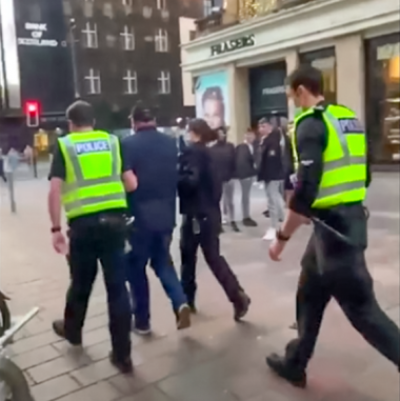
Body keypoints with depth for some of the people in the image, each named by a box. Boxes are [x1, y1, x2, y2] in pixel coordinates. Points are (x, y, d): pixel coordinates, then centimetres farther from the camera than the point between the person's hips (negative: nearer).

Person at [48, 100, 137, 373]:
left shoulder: (64, 146, 3)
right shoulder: (113, 142, 9)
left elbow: (55, 191, -6)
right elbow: (132, 184, 5)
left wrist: (56, 228, -1)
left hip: (83, 223, -1)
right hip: (114, 220, 1)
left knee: (81, 282, 19)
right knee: (117, 286, 5)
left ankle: (72, 330, 45)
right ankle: (122, 354, 11)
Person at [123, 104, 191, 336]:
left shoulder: (129, 145, -10)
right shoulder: (171, 143, 4)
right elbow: (177, 178, 8)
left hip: (140, 215, -4)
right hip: (166, 214, 4)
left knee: (136, 267, 11)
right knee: (163, 261, 20)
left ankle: (142, 321, 18)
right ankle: (181, 303, 0)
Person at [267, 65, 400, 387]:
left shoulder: (311, 124, -14)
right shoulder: (349, 118, 13)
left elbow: (306, 190, -22)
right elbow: (362, 176, 18)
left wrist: (282, 237, -13)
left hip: (333, 227, -9)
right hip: (351, 219, 9)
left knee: (362, 308, 0)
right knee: (309, 296, 19)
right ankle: (295, 364, 34)